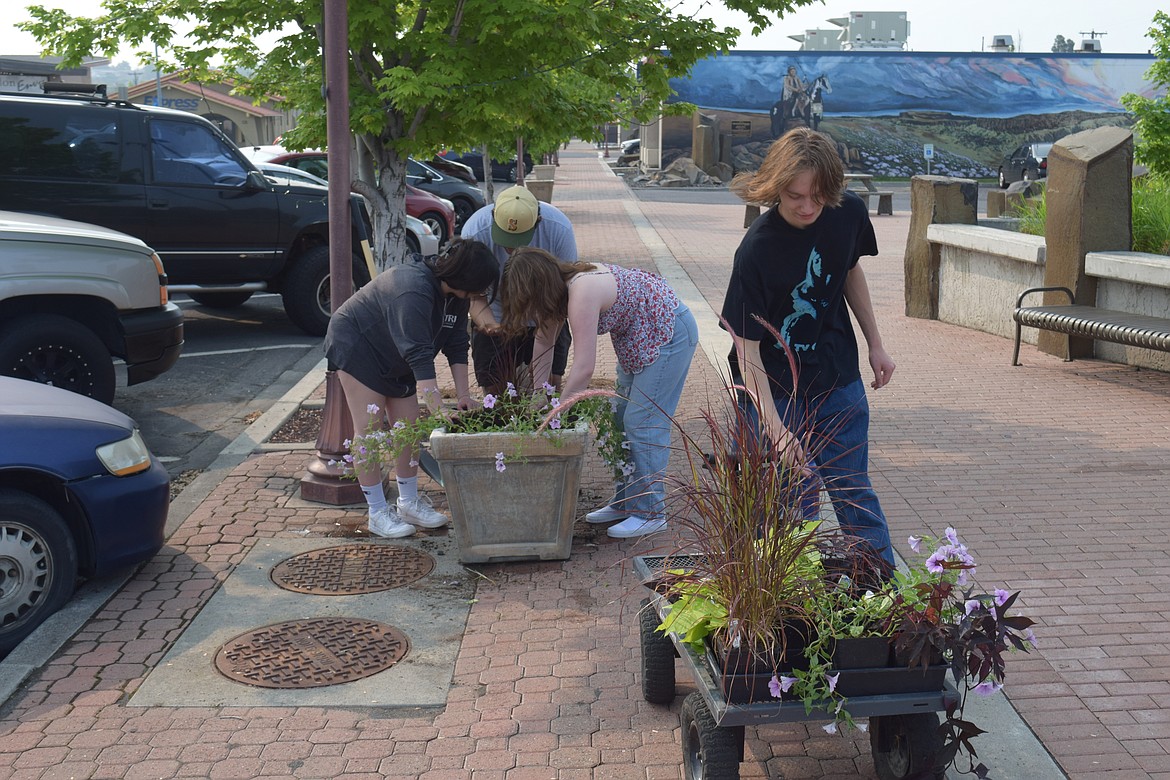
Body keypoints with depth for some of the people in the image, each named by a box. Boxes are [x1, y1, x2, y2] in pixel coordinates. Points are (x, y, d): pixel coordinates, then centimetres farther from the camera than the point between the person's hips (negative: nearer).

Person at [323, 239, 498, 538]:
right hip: (356, 346, -8)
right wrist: (440, 413, -42)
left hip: (396, 361, 8)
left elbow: (457, 346, -4)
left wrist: (464, 395, -11)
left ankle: (409, 503, 16)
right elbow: (420, 356, -40)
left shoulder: (456, 295, -9)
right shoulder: (414, 290, -36)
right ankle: (378, 513, -2)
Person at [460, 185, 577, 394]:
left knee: (550, 381, -1)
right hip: (496, 317, 0)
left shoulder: (559, 228, -28)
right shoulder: (474, 232, -29)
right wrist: (485, 320, -46)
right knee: (495, 388, -3)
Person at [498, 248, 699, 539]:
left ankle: (650, 513, 1)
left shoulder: (582, 293, -32)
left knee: (642, 422, -8)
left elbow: (584, 368, -33)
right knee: (623, 419, 14)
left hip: (669, 334, -10)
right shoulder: (559, 286, -4)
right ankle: (625, 502, 23)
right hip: (637, 338, 10)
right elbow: (543, 345, 5)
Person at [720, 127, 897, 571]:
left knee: (853, 492, 11)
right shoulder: (757, 250, -25)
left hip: (838, 381, 4)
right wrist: (774, 428, -32)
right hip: (775, 389, -4)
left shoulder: (849, 214, -9)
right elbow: (747, 349, -24)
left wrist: (875, 346, 15)